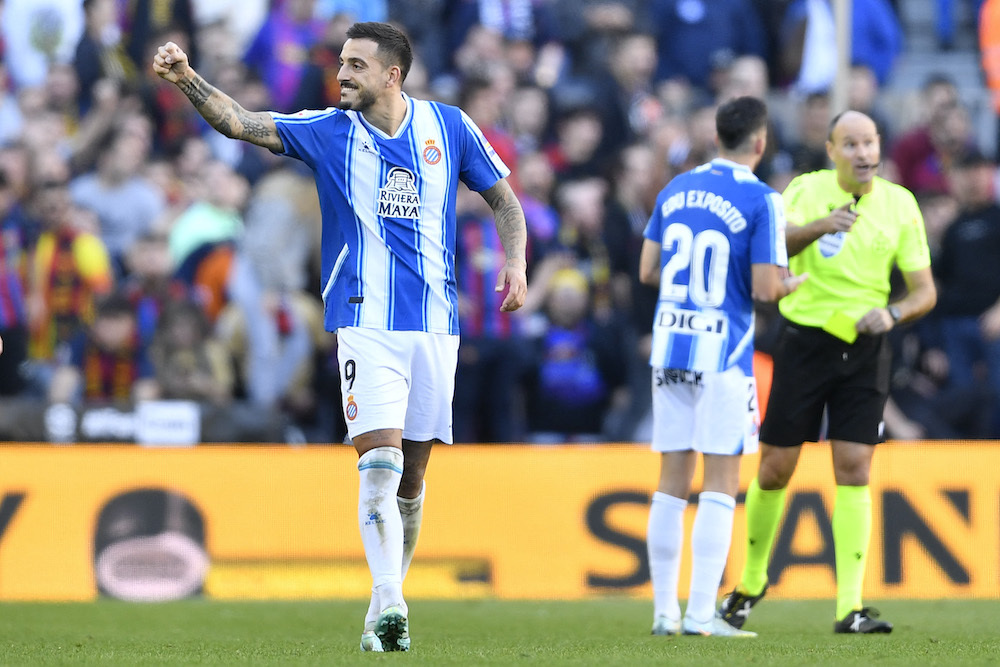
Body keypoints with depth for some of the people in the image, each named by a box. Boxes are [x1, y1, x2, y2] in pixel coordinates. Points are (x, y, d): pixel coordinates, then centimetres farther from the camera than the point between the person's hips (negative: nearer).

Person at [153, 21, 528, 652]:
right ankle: (387, 605, -22)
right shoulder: (327, 131, 3)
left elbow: (504, 198, 15)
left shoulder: (449, 126, 6)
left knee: (412, 471, 8)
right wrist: (186, 78, -22)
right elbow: (238, 121, -7)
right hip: (366, 322, -2)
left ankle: (390, 596, 22)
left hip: (436, 323, 2)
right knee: (380, 460, -17)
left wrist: (515, 263, 0)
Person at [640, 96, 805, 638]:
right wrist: (795, 282, 9)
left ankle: (664, 611, 11)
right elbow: (765, 288, -12)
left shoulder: (675, 189, 9)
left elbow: (647, 271, 11)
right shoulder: (761, 200, -8)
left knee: (673, 482, 9)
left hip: (668, 348, 5)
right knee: (721, 484, -1)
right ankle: (701, 613, -7)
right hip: (722, 352, -5)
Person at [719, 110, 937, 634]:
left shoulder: (899, 204, 0)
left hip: (865, 347, 1)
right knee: (775, 468, 3)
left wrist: (893, 313, -18)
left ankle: (850, 607, -9)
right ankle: (751, 582, 26)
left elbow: (924, 290, 3)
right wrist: (819, 227, -36)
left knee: (854, 471, -8)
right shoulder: (805, 190, -4)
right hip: (805, 340, -1)